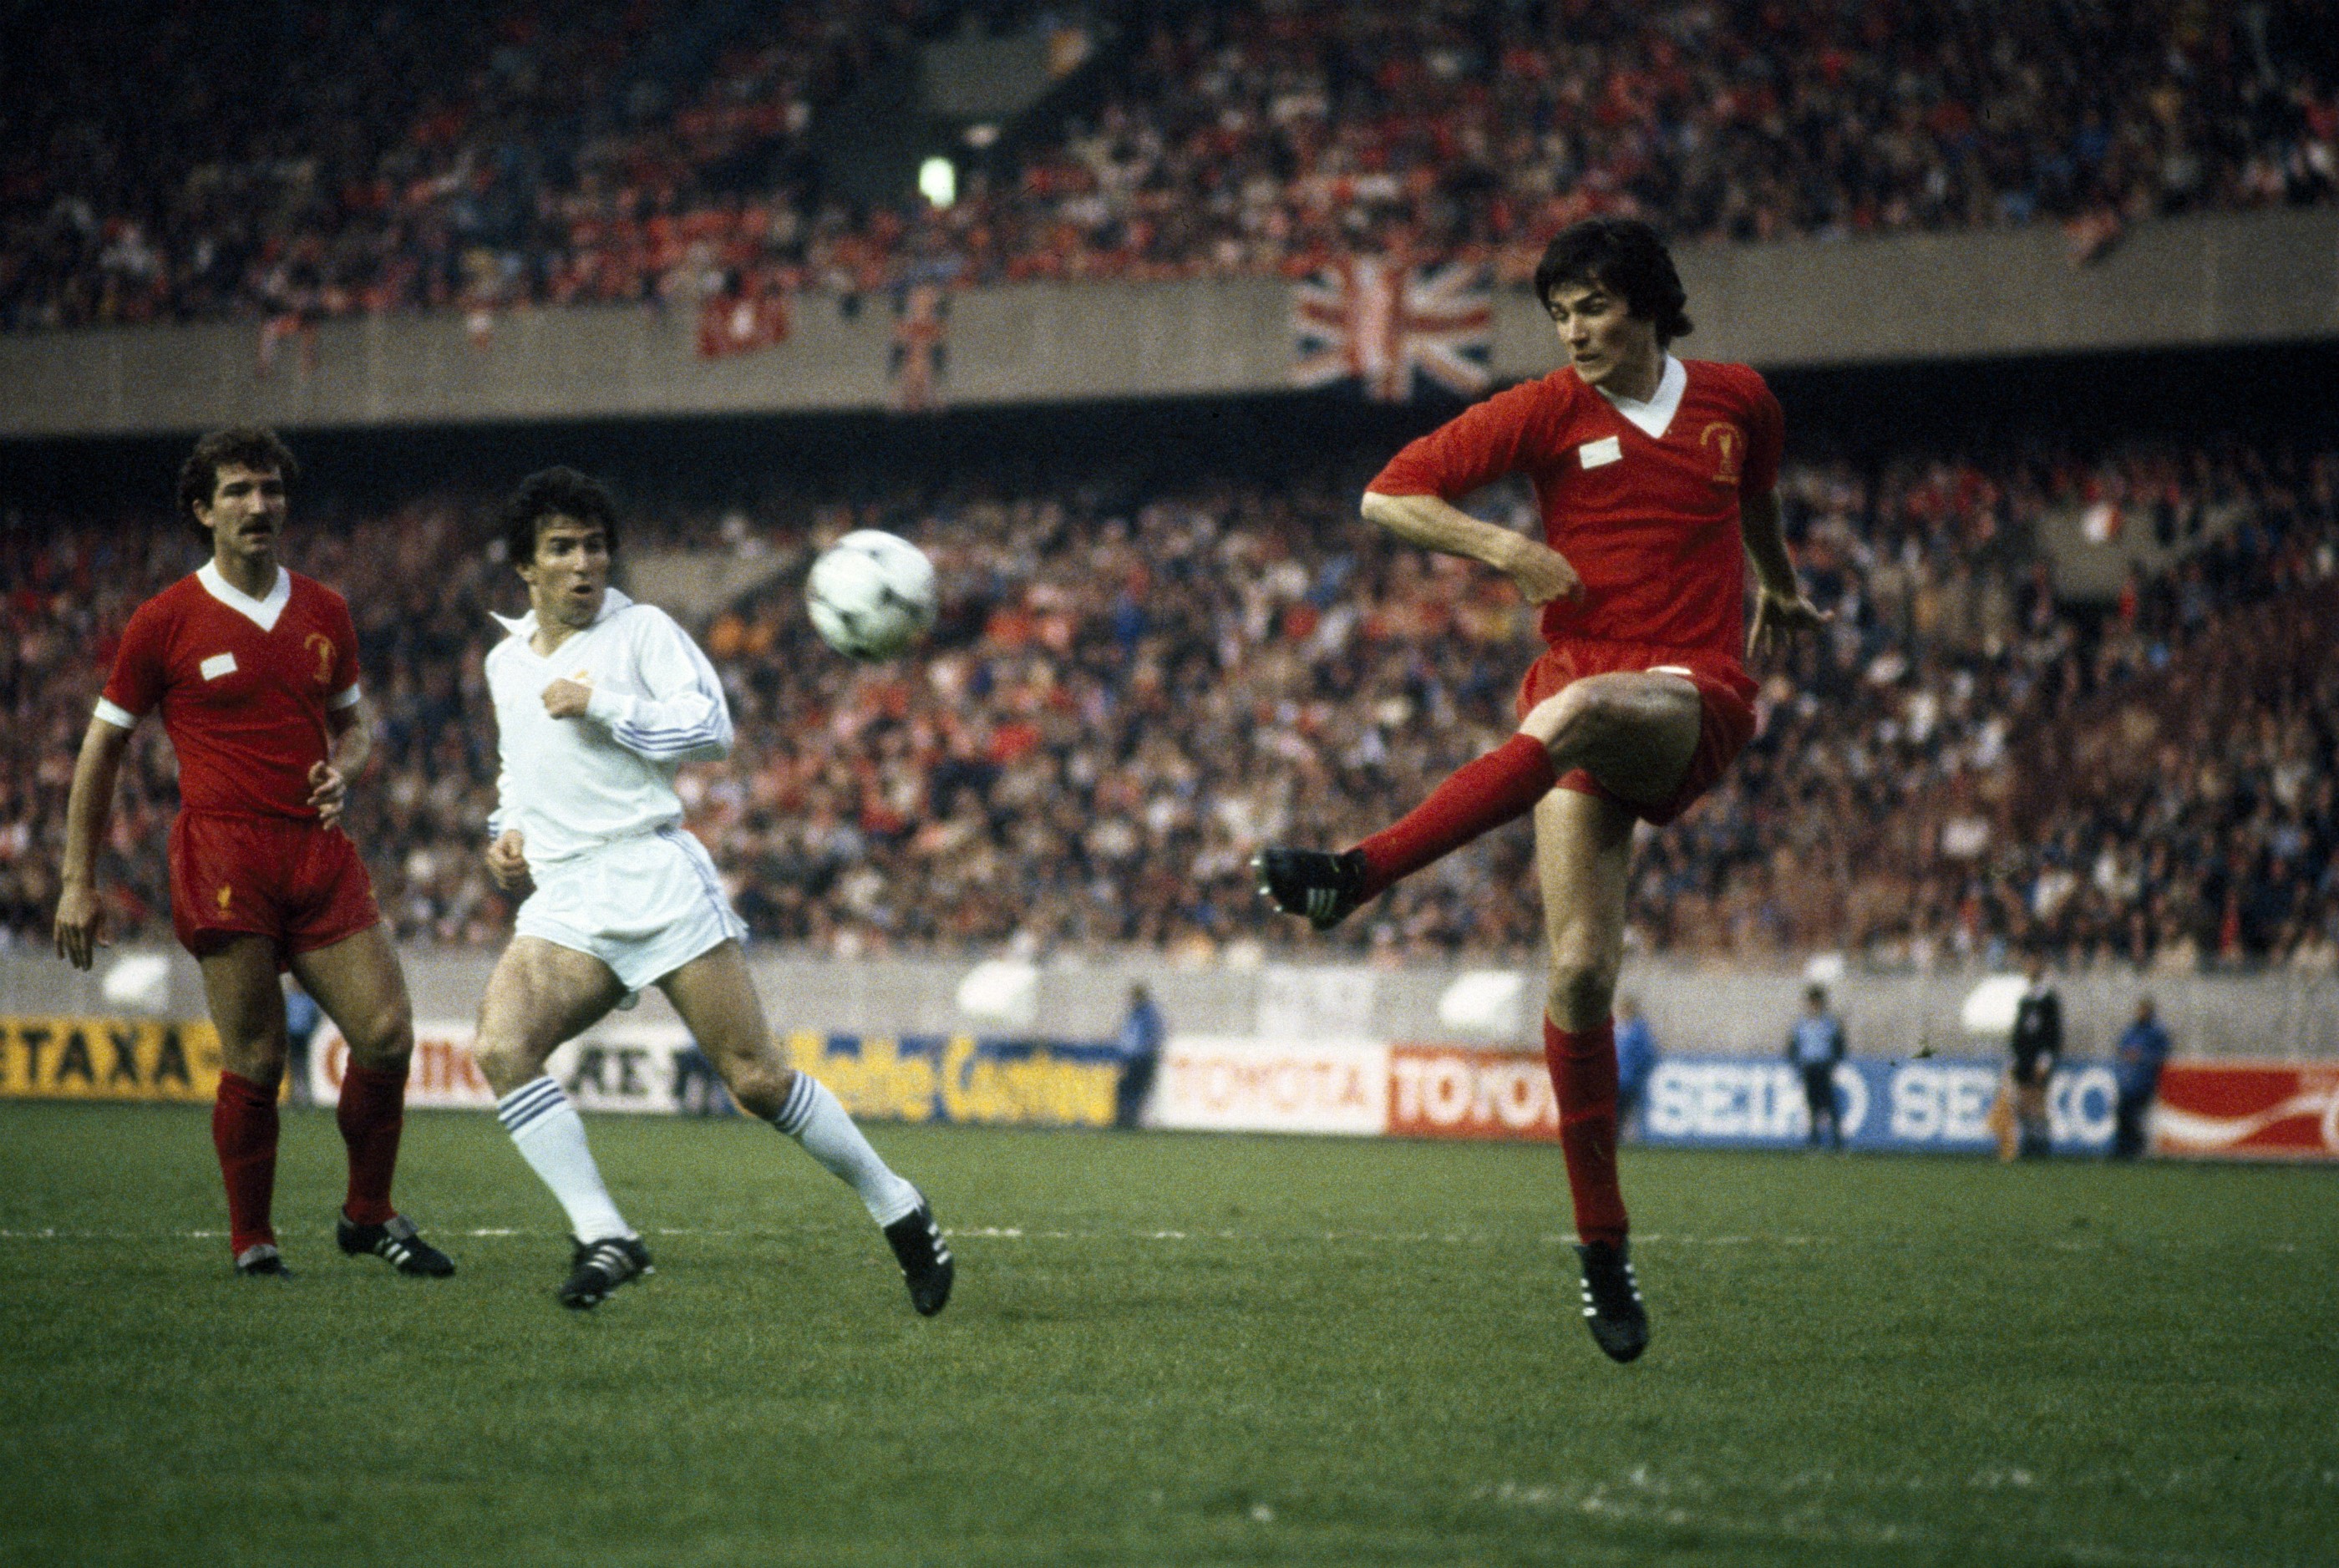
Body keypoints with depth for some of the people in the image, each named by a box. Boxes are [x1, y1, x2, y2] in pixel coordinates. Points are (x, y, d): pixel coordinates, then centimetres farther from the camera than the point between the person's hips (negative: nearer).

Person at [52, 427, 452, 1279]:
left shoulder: (324, 612, 12)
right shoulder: (166, 621, 0)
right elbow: (103, 744, 6)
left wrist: (343, 769, 1)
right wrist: (78, 881, 4)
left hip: (319, 851, 4)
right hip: (223, 860, -4)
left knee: (387, 1034, -4)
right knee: (255, 1062, -7)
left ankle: (369, 1216, 16)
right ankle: (251, 1243, 9)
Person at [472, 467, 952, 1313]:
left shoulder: (642, 630, 2)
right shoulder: (504, 663, 18)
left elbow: (709, 728, -9)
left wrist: (601, 702, -12)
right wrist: (508, 831, 15)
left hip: (654, 877, -5)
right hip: (562, 901, 5)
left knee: (755, 1078, -6)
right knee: (501, 1046, -22)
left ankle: (899, 1211, 13)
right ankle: (603, 1239, -19)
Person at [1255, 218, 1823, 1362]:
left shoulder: (1737, 402, 13)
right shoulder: (1548, 413, 6)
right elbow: (1390, 497, 4)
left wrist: (1778, 587, 51)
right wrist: (1506, 550, -9)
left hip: (1696, 700, 0)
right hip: (1582, 679, 1)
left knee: (1578, 708, -38)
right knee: (1580, 967, -13)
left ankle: (1356, 877, -41)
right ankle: (1601, 1246, -3)